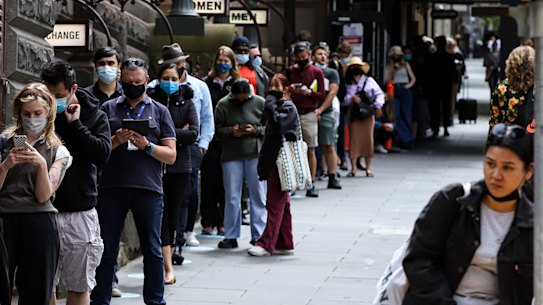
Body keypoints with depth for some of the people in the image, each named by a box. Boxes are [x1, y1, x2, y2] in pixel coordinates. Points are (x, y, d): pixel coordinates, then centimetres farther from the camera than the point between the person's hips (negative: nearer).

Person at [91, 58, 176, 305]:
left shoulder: (160, 111, 11)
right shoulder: (108, 109, 11)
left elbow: (171, 155, 5)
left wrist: (147, 146, -11)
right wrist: (115, 141, -11)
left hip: (148, 189, 0)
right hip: (111, 188, 0)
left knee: (152, 250, 4)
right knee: (106, 248, 4)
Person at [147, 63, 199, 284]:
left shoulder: (186, 104, 10)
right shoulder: (151, 101, 4)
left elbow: (193, 133, -2)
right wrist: (179, 134, -7)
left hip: (180, 167, 2)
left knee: (173, 216, 4)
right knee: (161, 215, -9)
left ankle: (165, 263, 13)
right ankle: (168, 269, -12)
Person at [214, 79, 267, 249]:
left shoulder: (260, 103, 2)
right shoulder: (223, 105, 2)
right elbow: (218, 129, 4)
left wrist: (255, 130, -12)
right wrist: (231, 132, -14)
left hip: (256, 154, 0)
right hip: (231, 155, 0)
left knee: (258, 196, 3)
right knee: (231, 197, 4)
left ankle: (258, 236, 11)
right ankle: (231, 237, 13)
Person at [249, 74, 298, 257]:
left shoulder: (289, 107, -8)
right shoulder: (276, 106, 19)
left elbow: (278, 124, -27)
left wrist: (271, 101, -18)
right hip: (273, 161, 9)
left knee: (275, 203, -9)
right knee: (282, 204, 11)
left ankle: (267, 244, -10)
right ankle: (285, 244, 14)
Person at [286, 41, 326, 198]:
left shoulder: (317, 72, 4)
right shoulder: (290, 71, 11)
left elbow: (322, 95, 2)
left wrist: (308, 92, -14)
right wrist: (290, 90, -5)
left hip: (309, 114, -2)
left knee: (311, 150, -1)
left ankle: (311, 184, 1)